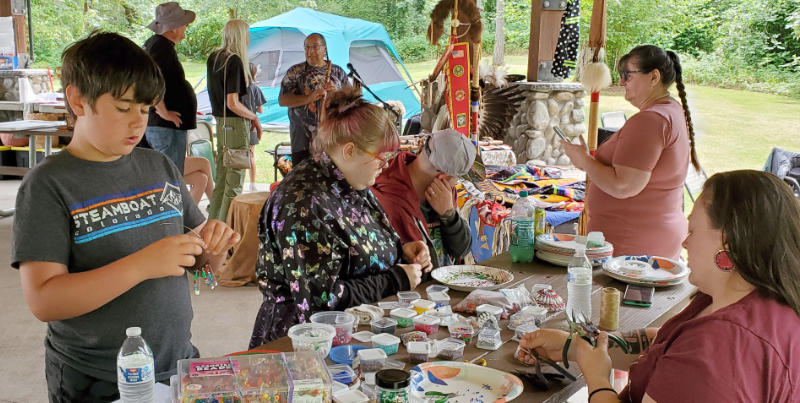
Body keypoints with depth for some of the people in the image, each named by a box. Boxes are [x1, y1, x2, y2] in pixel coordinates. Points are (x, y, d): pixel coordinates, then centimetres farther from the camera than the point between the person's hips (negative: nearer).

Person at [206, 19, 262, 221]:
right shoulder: (235, 61, -16)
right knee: (234, 183, -2)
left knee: (220, 179, 17)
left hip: (220, 122, 9)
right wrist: (255, 117, -7)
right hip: (236, 123, -9)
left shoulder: (213, 58, 10)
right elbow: (233, 104, -19)